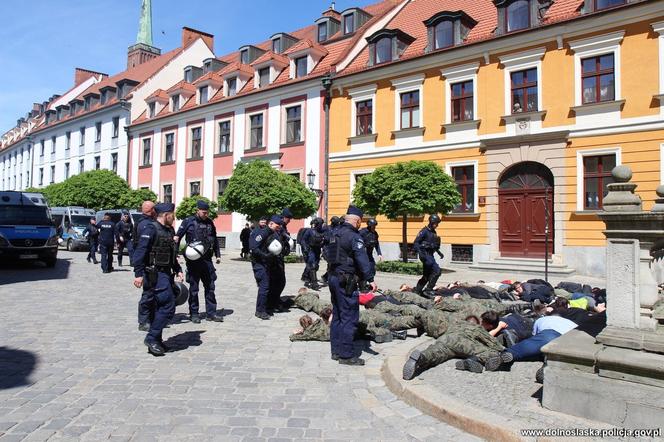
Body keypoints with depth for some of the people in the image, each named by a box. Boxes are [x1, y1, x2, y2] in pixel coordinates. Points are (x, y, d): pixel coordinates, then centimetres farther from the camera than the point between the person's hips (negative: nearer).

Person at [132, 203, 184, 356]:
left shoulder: (169, 230, 15)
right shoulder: (151, 229, -13)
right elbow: (140, 251, -20)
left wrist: (178, 270, 18)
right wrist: (138, 274, -25)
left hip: (166, 274, 9)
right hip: (155, 274, -9)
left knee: (162, 307, 13)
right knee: (168, 306, -12)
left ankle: (156, 340, 22)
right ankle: (151, 338, -3)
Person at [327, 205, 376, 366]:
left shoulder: (336, 233, 13)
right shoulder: (354, 236, -15)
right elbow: (362, 260, -20)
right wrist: (370, 279, -19)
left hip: (333, 278, 10)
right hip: (346, 282, -10)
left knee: (337, 315, 15)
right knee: (349, 318, -3)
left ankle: (336, 351, 22)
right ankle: (346, 355, 1)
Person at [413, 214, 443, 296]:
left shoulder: (433, 232, 14)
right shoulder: (424, 231, -12)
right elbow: (415, 243, -17)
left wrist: (439, 252, 19)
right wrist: (419, 252, -29)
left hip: (430, 255, 9)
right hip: (425, 255, -9)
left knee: (427, 275, 13)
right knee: (437, 271, -18)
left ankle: (418, 290, 24)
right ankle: (429, 289, -11)